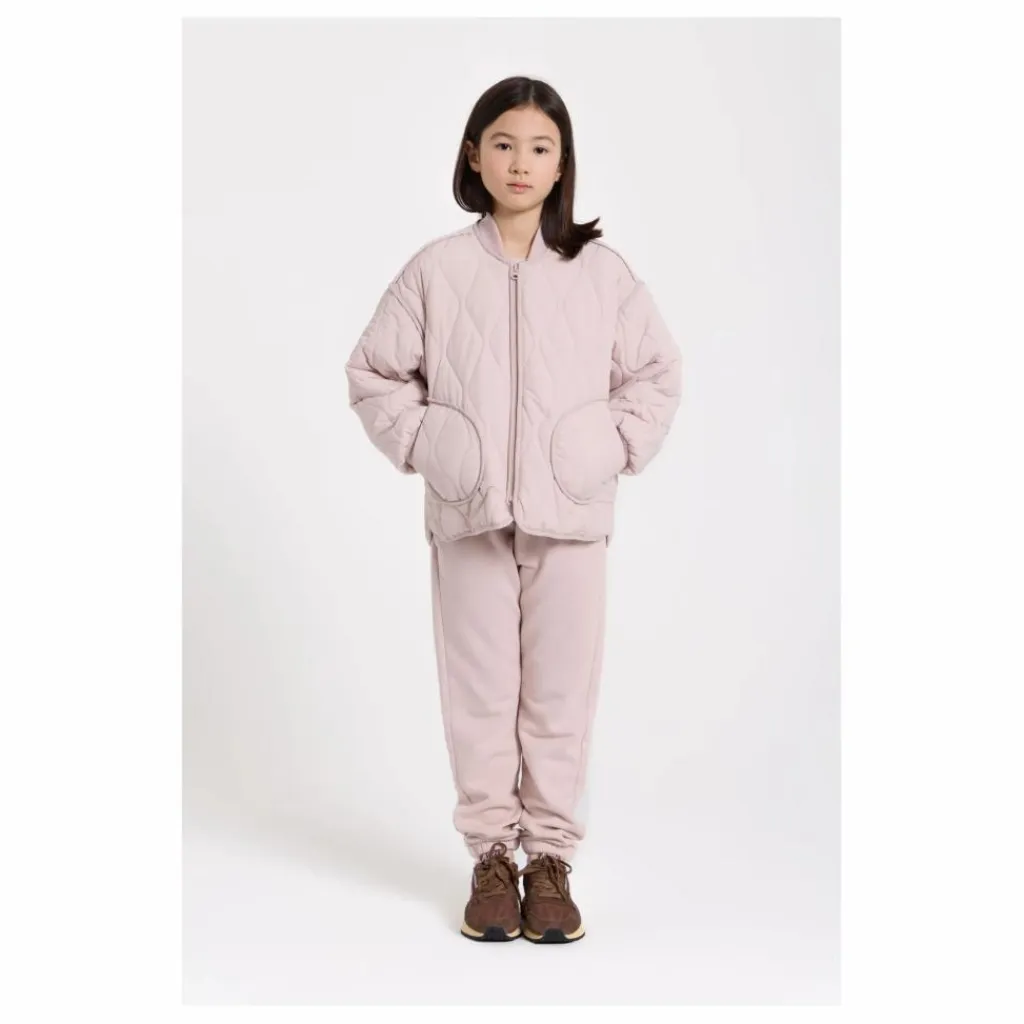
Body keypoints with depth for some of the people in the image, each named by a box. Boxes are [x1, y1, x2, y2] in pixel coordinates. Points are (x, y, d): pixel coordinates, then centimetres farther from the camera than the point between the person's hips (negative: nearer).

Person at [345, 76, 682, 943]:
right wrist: (420, 444, -2)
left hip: (571, 516, 0)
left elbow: (656, 373, 9)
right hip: (469, 515, 0)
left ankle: (551, 857, 19)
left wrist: (615, 449, -1)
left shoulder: (600, 269, 1)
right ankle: (492, 854, 21)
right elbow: (374, 372, 8)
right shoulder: (436, 270, 0)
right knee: (480, 690, 7)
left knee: (561, 692, 6)